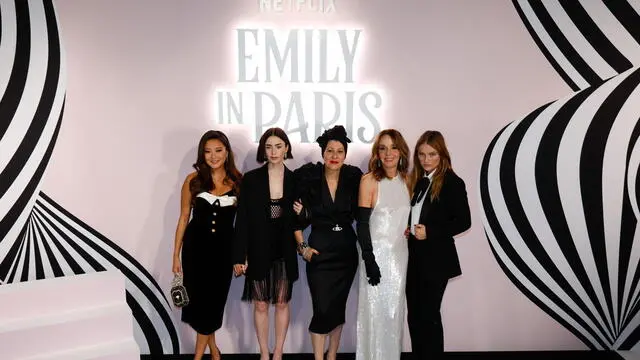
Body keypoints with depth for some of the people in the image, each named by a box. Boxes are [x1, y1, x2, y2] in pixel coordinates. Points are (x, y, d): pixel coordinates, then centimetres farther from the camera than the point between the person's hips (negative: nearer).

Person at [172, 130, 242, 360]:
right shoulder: (193, 180, -3)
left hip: (224, 248, 0)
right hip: (196, 246, 0)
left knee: (214, 299, 9)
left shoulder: (238, 181, -3)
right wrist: (176, 254, 2)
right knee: (199, 298, 9)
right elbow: (184, 217, 2)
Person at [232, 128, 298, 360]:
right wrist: (239, 256, -8)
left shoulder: (295, 180, -1)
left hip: (284, 251, 1)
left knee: (282, 304, 12)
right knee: (261, 305, 9)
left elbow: (299, 221, 8)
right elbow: (242, 220, -6)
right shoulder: (251, 179, -5)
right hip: (259, 251, -1)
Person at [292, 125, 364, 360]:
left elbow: (358, 213, 4)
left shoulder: (354, 178, -2)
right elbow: (296, 218, -1)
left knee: (338, 307, 12)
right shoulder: (308, 178, -7)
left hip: (346, 251, 2)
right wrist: (302, 247, -9)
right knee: (322, 310, -5)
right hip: (319, 251, -2)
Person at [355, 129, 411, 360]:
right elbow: (362, 223, -12)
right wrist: (368, 259, -16)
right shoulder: (369, 180, -10)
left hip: (400, 253, 5)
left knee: (395, 309, 14)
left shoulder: (406, 179, 5)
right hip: (377, 252, -5)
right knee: (375, 310, 3)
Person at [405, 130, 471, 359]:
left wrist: (430, 232, -19)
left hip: (436, 258, -6)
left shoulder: (453, 183, -9)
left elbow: (463, 221, -13)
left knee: (429, 314, 3)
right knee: (414, 314, 13)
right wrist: (406, 229, -1)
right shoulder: (416, 180, 9)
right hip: (413, 256, 6)